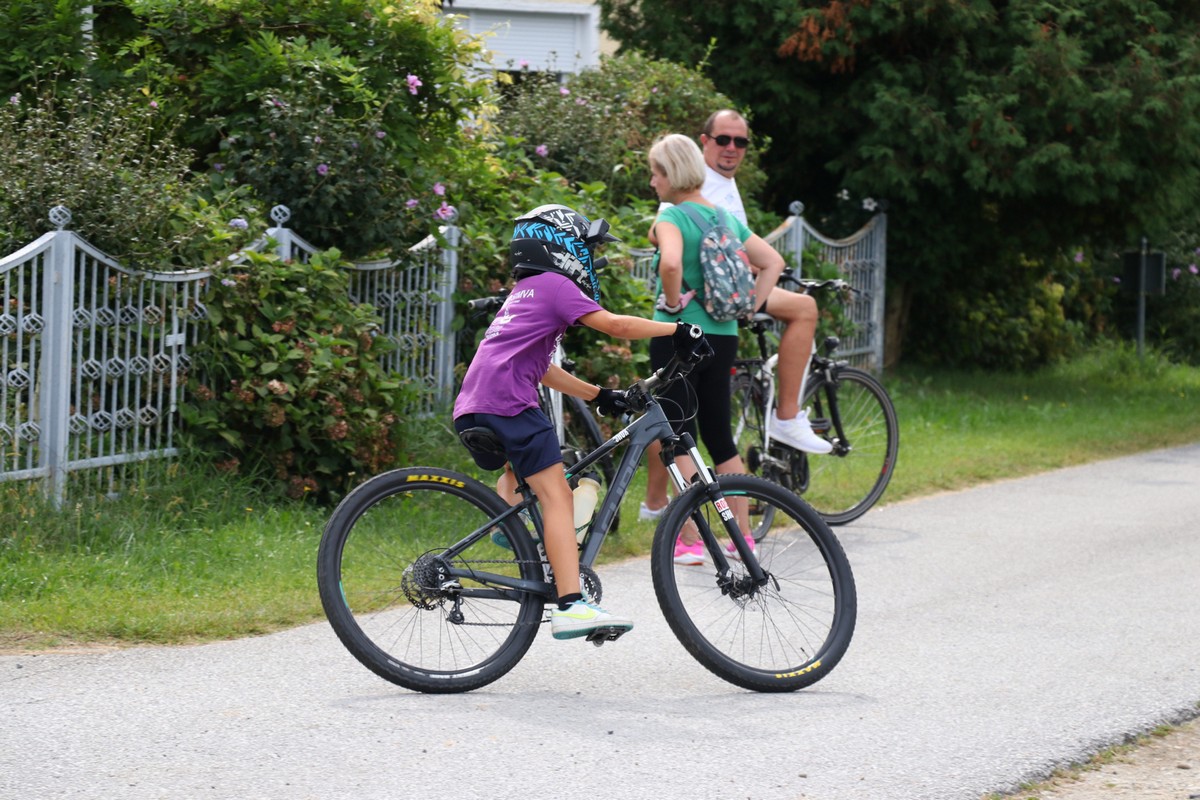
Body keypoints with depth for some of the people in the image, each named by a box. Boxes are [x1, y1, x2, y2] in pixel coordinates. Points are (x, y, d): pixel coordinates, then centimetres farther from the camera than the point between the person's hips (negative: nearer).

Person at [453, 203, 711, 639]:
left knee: (516, 469, 41)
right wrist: (677, 330, 2)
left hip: (471, 408, 9)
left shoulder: (523, 292, 32)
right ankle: (571, 606, -23)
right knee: (556, 494, -14)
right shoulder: (554, 285, 4)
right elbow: (616, 325, -6)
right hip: (507, 401, -9)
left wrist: (598, 395, 33)